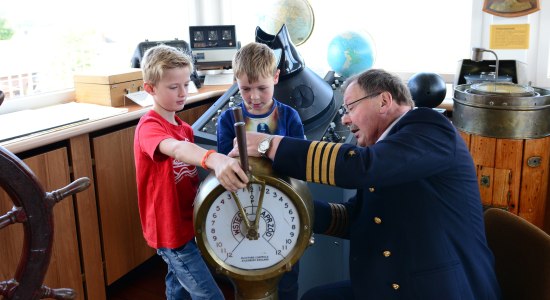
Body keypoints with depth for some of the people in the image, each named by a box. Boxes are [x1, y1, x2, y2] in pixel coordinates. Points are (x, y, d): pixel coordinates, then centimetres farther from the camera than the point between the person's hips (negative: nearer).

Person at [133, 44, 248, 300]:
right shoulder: (149, 126, -22)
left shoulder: (184, 128, 7)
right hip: (171, 230, -9)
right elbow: (175, 148, -45)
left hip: (185, 224, 9)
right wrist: (214, 159, -63)